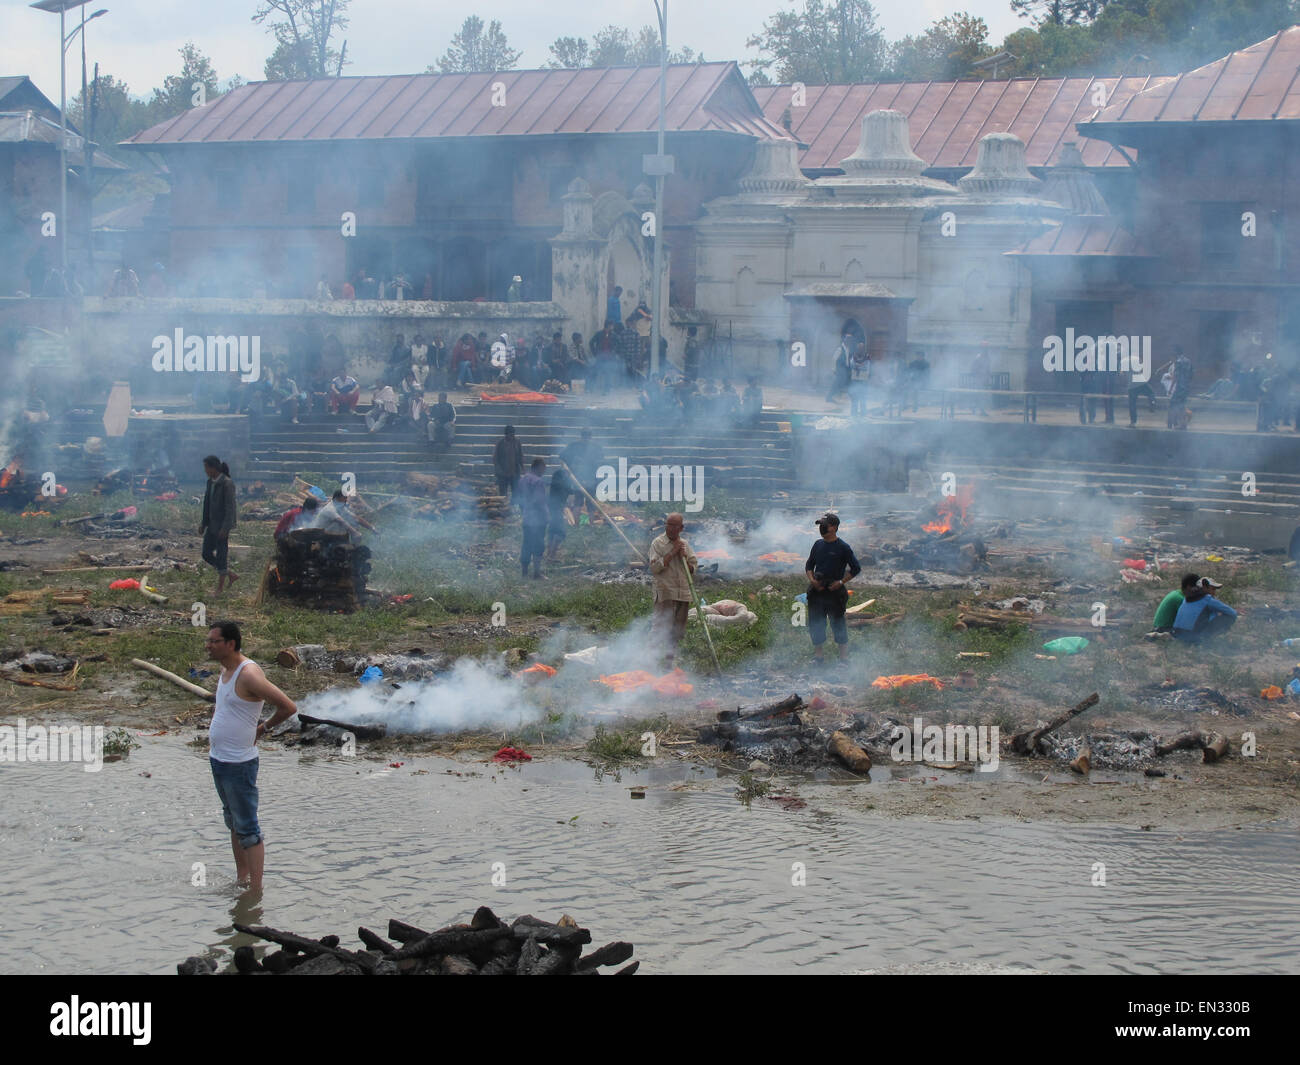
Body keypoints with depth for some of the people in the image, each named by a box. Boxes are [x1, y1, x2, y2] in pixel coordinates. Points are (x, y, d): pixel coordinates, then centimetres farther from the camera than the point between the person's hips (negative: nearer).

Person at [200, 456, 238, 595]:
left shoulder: (227, 484, -18)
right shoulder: (211, 482, 8)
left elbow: (230, 507, -19)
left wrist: (225, 528, -22)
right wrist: (203, 524, 15)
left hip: (222, 525, -9)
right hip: (212, 525, 9)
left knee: (220, 556, -1)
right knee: (207, 555, 8)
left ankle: (220, 588, 11)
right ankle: (231, 576, 21)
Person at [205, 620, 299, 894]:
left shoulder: (248, 674, -21)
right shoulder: (225, 671, 7)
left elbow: (289, 707, -23)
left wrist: (264, 728, -9)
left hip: (238, 764, -10)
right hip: (218, 759, 10)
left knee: (247, 828, -3)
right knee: (233, 823, 19)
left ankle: (256, 891, 2)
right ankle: (241, 880, 31)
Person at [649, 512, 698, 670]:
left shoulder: (685, 544, 13)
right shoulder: (658, 543, -2)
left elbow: (693, 569, 13)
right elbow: (654, 567, -14)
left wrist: (684, 557, -5)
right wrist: (672, 553, -13)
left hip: (683, 593, 5)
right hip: (665, 593, -5)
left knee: (677, 631, 8)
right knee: (662, 627, -12)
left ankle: (669, 662, 17)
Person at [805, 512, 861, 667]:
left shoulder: (843, 547, -7)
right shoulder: (818, 545, 9)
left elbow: (856, 568, -4)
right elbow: (809, 565, 18)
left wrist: (841, 582, -10)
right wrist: (812, 579, 0)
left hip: (834, 590, -5)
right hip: (816, 590, 5)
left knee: (838, 623, 0)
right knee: (815, 623, 9)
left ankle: (844, 657, 9)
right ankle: (817, 655, 22)